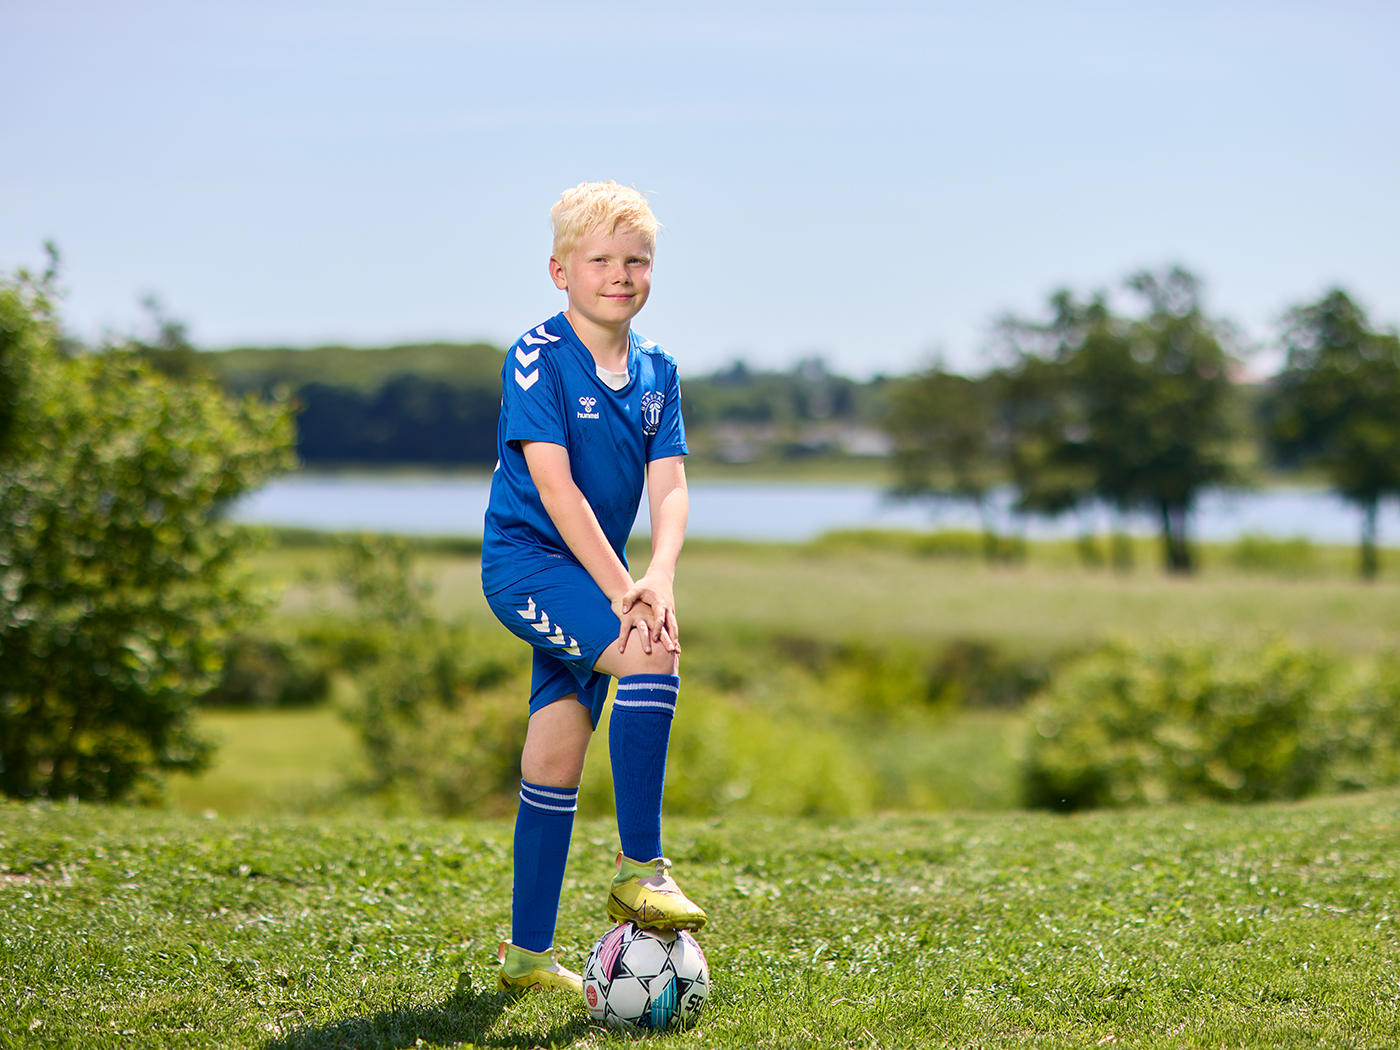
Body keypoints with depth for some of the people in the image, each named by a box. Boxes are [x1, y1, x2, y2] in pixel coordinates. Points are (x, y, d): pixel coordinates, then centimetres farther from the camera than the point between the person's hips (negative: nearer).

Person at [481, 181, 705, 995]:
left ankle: (530, 954, 15)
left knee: (557, 757, 8)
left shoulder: (656, 371, 6)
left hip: (595, 576, 7)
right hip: (527, 562, -7)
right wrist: (619, 589, -25)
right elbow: (554, 484, -20)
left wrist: (658, 577, -22)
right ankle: (641, 871, -22)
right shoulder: (538, 357, -13)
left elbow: (669, 488, -3)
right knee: (654, 653, -27)